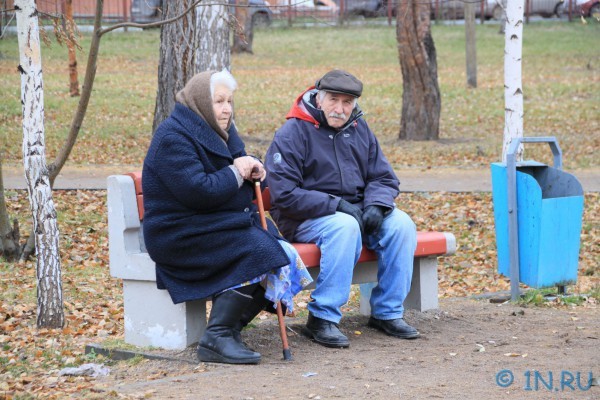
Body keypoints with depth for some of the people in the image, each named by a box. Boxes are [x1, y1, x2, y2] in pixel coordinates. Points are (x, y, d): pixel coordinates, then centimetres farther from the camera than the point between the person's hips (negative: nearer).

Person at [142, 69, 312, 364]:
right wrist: (236, 173, -12)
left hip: (226, 223, 9)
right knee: (256, 250, -28)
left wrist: (252, 168, 2)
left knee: (283, 255, -10)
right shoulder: (173, 137, -14)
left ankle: (231, 327, -4)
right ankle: (216, 339, -26)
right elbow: (197, 191, -25)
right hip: (181, 235, -9)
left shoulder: (219, 131, 16)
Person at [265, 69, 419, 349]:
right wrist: (337, 205, -21)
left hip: (355, 212, 6)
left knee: (401, 223, -18)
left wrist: (376, 205, -12)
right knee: (345, 227, -37)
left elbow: (384, 178, 12)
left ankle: (387, 312, -9)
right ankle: (322, 319, -31)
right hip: (305, 219, -6)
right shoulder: (292, 133, -9)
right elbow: (283, 194, -16)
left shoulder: (359, 129, 10)